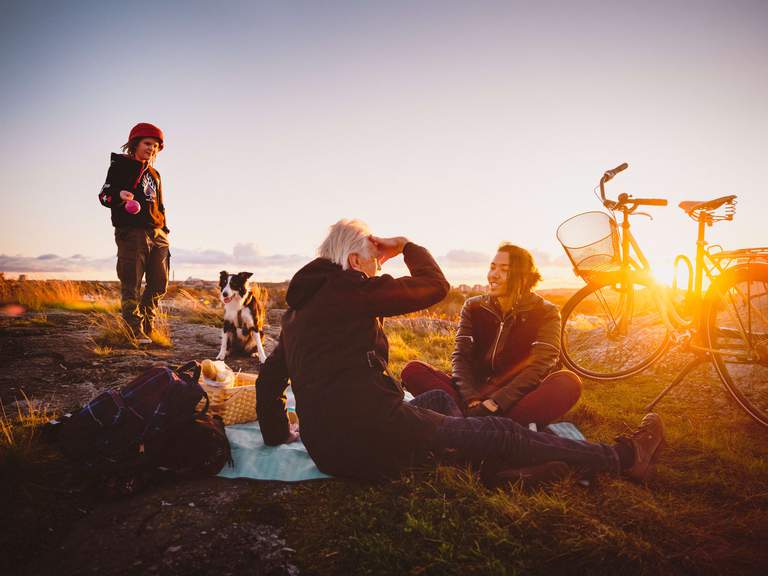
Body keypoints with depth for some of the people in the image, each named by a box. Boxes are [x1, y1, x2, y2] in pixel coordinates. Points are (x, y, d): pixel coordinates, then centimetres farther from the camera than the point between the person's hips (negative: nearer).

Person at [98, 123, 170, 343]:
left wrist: (164, 230, 18)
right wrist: (119, 195, -26)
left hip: (157, 234, 7)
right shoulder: (120, 165, 5)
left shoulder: (154, 174, 25)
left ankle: (148, 326, 20)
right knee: (131, 284, -8)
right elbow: (104, 195, -3)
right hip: (131, 232, -7)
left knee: (159, 283, 6)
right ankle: (135, 331, -4)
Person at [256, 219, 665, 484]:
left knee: (440, 399, 26)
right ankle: (623, 458, 11)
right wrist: (407, 246, 14)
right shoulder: (348, 288, -8)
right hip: (371, 429, -9)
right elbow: (435, 285, -3)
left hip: (326, 448, 9)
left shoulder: (298, 307, 18)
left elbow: (268, 380, 19)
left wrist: (279, 434, 31)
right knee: (504, 434, 0)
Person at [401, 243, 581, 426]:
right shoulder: (473, 307, 8)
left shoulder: (545, 313, 1)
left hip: (517, 401, -2)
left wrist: (495, 404, -26)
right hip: (475, 393, 2)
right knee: (413, 370, -18)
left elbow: (539, 367, -13)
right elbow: (460, 357, -4)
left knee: (568, 383, -32)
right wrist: (473, 401, -23)